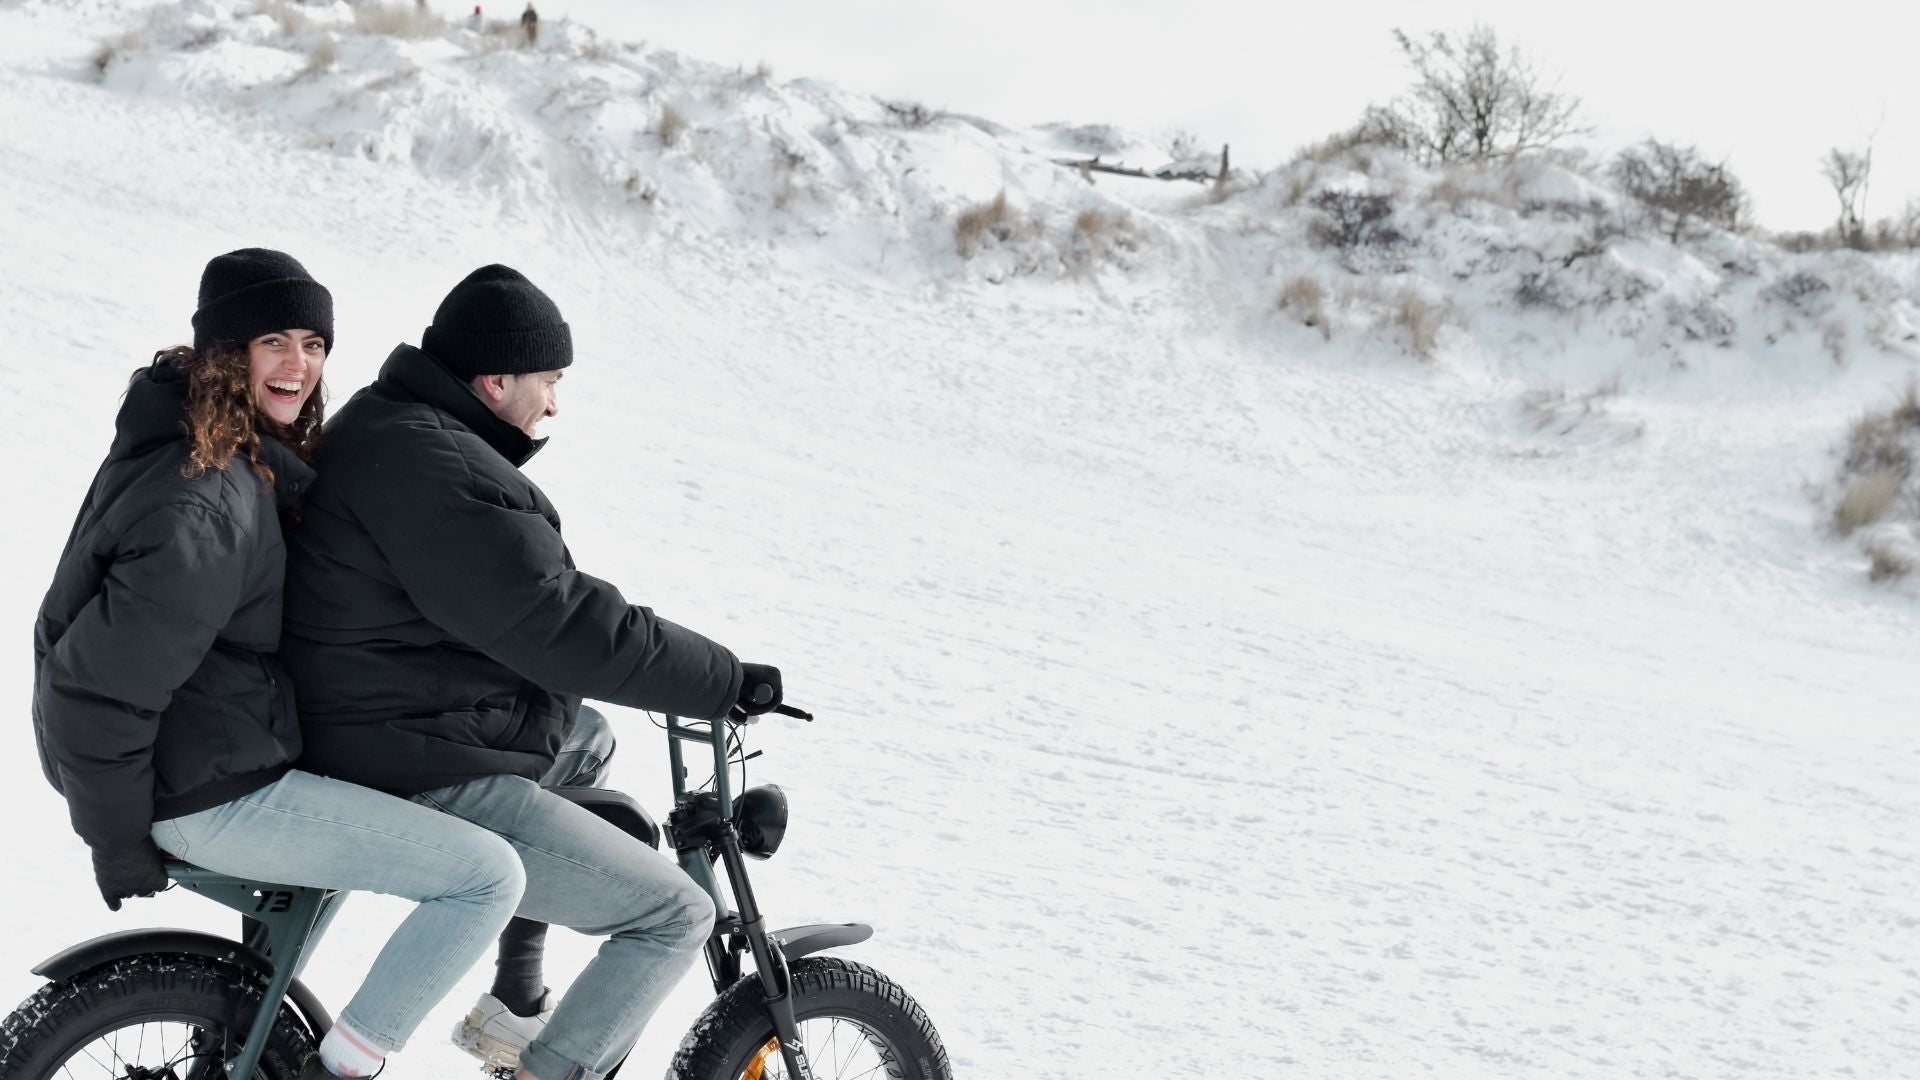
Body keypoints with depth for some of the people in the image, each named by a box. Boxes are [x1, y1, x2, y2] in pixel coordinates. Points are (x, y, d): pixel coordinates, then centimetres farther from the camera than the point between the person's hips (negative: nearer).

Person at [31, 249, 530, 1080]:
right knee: (491, 876, -13)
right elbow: (98, 691, -27)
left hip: (202, 752, 10)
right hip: (211, 799, -10)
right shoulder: (205, 505, -26)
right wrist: (119, 845, -15)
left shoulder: (253, 452, 6)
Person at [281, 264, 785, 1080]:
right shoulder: (440, 475, -24)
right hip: (423, 792, -11)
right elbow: (574, 631, -24)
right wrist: (731, 682, -13)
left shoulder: (382, 428, 10)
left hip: (377, 733, 11)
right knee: (676, 915, -5)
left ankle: (513, 1005, 31)